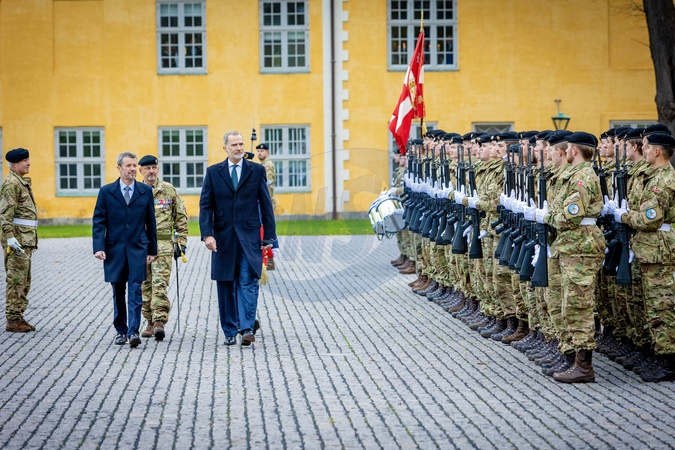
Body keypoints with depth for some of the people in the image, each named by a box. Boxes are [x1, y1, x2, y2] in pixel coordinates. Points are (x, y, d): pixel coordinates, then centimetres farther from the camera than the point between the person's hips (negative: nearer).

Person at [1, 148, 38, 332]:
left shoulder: (22, 182, 19)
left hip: (25, 239, 10)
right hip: (17, 239, -10)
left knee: (24, 280, 12)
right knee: (16, 279, -7)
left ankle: (18, 317, 17)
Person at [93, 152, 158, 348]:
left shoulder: (146, 191, 5)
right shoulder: (106, 191, 3)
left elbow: (150, 222, 9)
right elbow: (98, 221, 1)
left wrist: (152, 249, 7)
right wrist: (99, 247, -10)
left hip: (137, 248, -1)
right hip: (114, 249, 1)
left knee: (135, 290, -9)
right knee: (118, 293, 7)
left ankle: (133, 331, -12)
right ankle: (121, 330, 17)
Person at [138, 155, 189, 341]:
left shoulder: (169, 190, 5)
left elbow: (181, 217, 9)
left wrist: (181, 241, 4)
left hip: (163, 245, -2)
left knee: (160, 284, -12)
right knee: (145, 286, 7)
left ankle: (159, 322, -16)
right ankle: (150, 322, 18)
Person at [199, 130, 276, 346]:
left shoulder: (257, 171, 6)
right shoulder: (213, 172, 7)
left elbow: (266, 204, 5)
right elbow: (205, 205, 3)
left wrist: (269, 236, 0)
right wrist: (207, 234, -10)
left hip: (249, 237, -1)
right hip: (223, 237, 1)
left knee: (248, 282, -11)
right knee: (226, 286, 5)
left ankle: (247, 328, -16)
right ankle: (230, 332, 12)